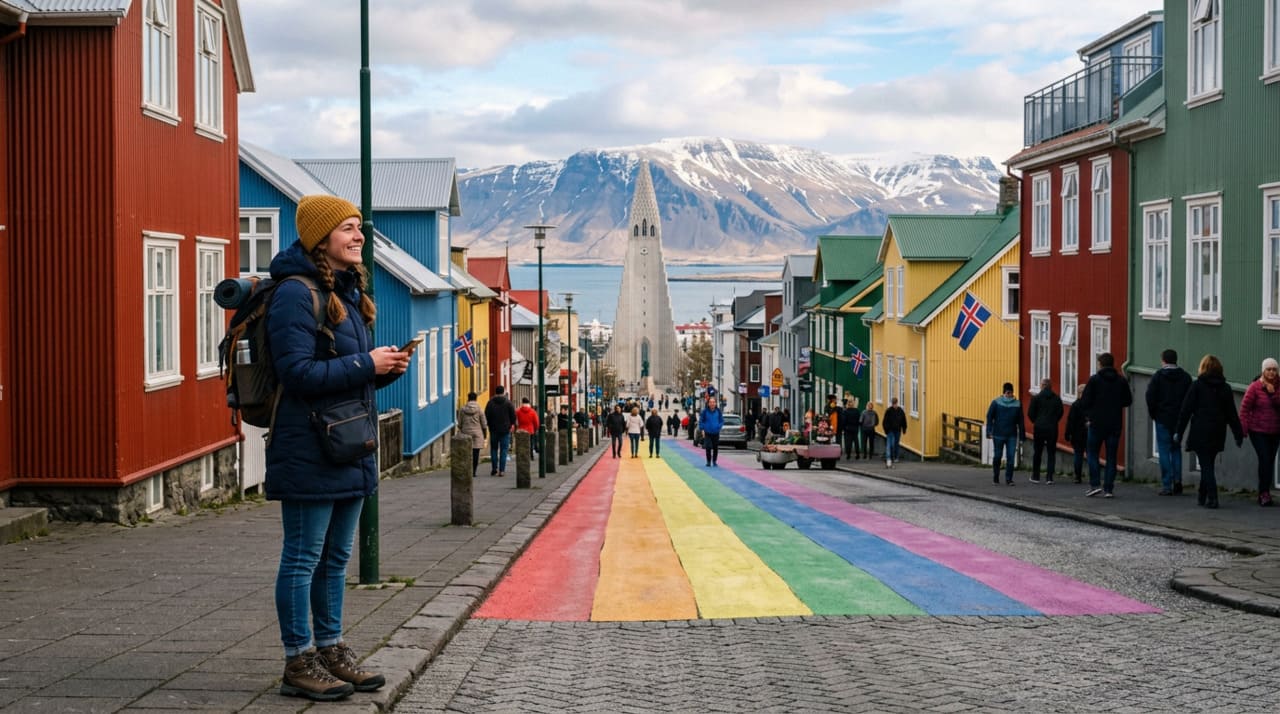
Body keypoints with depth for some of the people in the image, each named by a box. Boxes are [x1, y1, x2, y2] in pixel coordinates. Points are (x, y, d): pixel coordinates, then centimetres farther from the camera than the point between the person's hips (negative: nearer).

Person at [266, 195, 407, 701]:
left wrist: (387, 368, 3)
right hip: (309, 449, -9)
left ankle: (330, 651, 24)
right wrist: (365, 364, -18)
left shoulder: (349, 293, 15)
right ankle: (299, 663, 6)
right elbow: (299, 373, -20)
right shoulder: (295, 294, -14)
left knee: (335, 558, 15)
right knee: (303, 558, -1)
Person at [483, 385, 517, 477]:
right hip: (505, 429, -1)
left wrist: (490, 425, 12)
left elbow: (486, 416, 0)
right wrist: (512, 424, 16)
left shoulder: (490, 402, -1)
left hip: (494, 429, 1)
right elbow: (513, 415, 0)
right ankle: (502, 470, -4)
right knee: (504, 450, 1)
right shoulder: (508, 402, -4)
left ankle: (494, 469, 9)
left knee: (494, 449, 11)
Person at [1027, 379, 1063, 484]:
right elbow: (1060, 413, 2)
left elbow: (1030, 413, -5)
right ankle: (1049, 477, -5)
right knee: (1051, 453, 4)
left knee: (1037, 452, 11)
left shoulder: (1036, 398, -5)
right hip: (1052, 428, 1)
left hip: (1039, 428, -1)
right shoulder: (1057, 398, 1)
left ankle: (1035, 476, 16)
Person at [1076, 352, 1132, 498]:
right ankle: (1108, 489, 4)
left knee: (1093, 454, 8)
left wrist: (1077, 402, 10)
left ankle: (1095, 484, -4)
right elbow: (1128, 400, 12)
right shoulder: (1121, 381, 4)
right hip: (1115, 424, 3)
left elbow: (1085, 402, -11)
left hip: (1097, 424, -3)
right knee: (1112, 457, 7)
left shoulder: (1094, 380, -8)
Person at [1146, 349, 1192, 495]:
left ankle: (1167, 486, -3)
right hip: (1179, 419, 3)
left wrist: (1152, 414, 3)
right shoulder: (1185, 377, 5)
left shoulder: (1158, 376, -6)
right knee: (1176, 449, 16)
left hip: (1163, 418, -3)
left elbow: (1150, 397, -9)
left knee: (1164, 451, 0)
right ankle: (1177, 480, 5)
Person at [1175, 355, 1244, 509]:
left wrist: (1178, 432, -2)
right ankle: (1202, 496, 25)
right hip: (1218, 433, 4)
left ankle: (1212, 498, -13)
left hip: (1200, 432, -4)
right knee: (1208, 465, 16)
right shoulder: (1225, 388, 6)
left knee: (1206, 466, -3)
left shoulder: (1197, 386, -5)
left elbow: (1186, 410, -6)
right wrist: (1239, 434, 14)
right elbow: (1231, 414, 9)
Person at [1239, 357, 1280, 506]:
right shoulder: (1255, 387, -8)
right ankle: (1264, 493, -8)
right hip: (1258, 431, -4)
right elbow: (1245, 407, -8)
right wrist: (1243, 428, -12)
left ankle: (1264, 494, 15)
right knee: (1264, 459, -15)